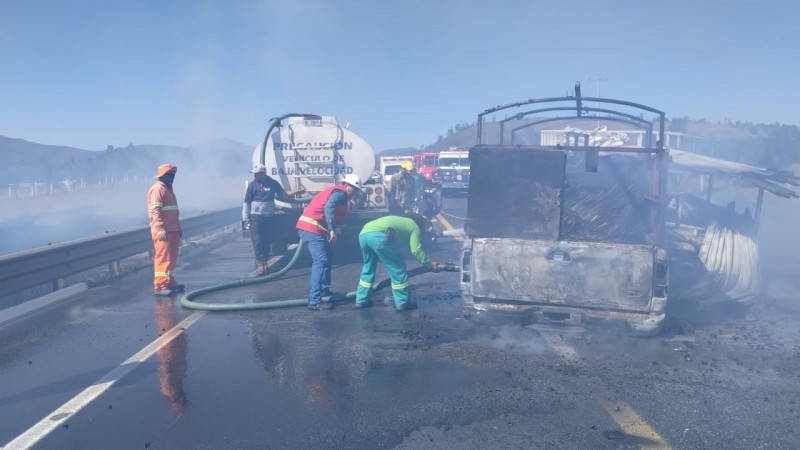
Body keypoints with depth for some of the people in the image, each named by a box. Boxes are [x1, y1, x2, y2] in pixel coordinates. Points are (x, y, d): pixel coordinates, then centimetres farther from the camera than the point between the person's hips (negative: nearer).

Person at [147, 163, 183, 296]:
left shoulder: (168, 189, 21)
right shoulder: (158, 189, -10)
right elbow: (155, 211, -19)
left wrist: (178, 228, 27)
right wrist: (160, 229, -25)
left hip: (173, 230, 10)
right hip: (163, 232, -10)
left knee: (171, 257, 14)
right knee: (163, 257, -10)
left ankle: (169, 282, 24)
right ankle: (159, 285, -9)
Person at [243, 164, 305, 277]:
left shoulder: (273, 183, 3)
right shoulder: (252, 185, -1)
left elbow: (283, 195, 15)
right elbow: (247, 203, 0)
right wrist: (246, 218, -5)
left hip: (269, 217, 3)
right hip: (256, 217, -2)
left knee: (267, 241, 8)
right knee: (258, 242, -8)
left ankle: (262, 264, 20)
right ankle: (261, 265, -10)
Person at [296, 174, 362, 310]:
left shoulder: (337, 192, 25)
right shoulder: (340, 193, -6)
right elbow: (329, 208, -23)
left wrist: (330, 230, 16)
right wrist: (332, 230, -27)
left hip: (310, 227, 11)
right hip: (312, 228, -11)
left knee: (326, 259, 20)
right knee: (321, 262, -14)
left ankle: (324, 291, 27)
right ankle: (314, 301, -17)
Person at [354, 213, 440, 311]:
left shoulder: (402, 221, 40)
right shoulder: (415, 227, 18)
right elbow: (416, 250, 3)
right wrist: (430, 265, 13)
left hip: (363, 234, 8)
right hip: (378, 235, -8)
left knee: (368, 268, 26)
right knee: (398, 269, 6)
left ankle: (361, 300, 30)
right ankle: (402, 303, 13)